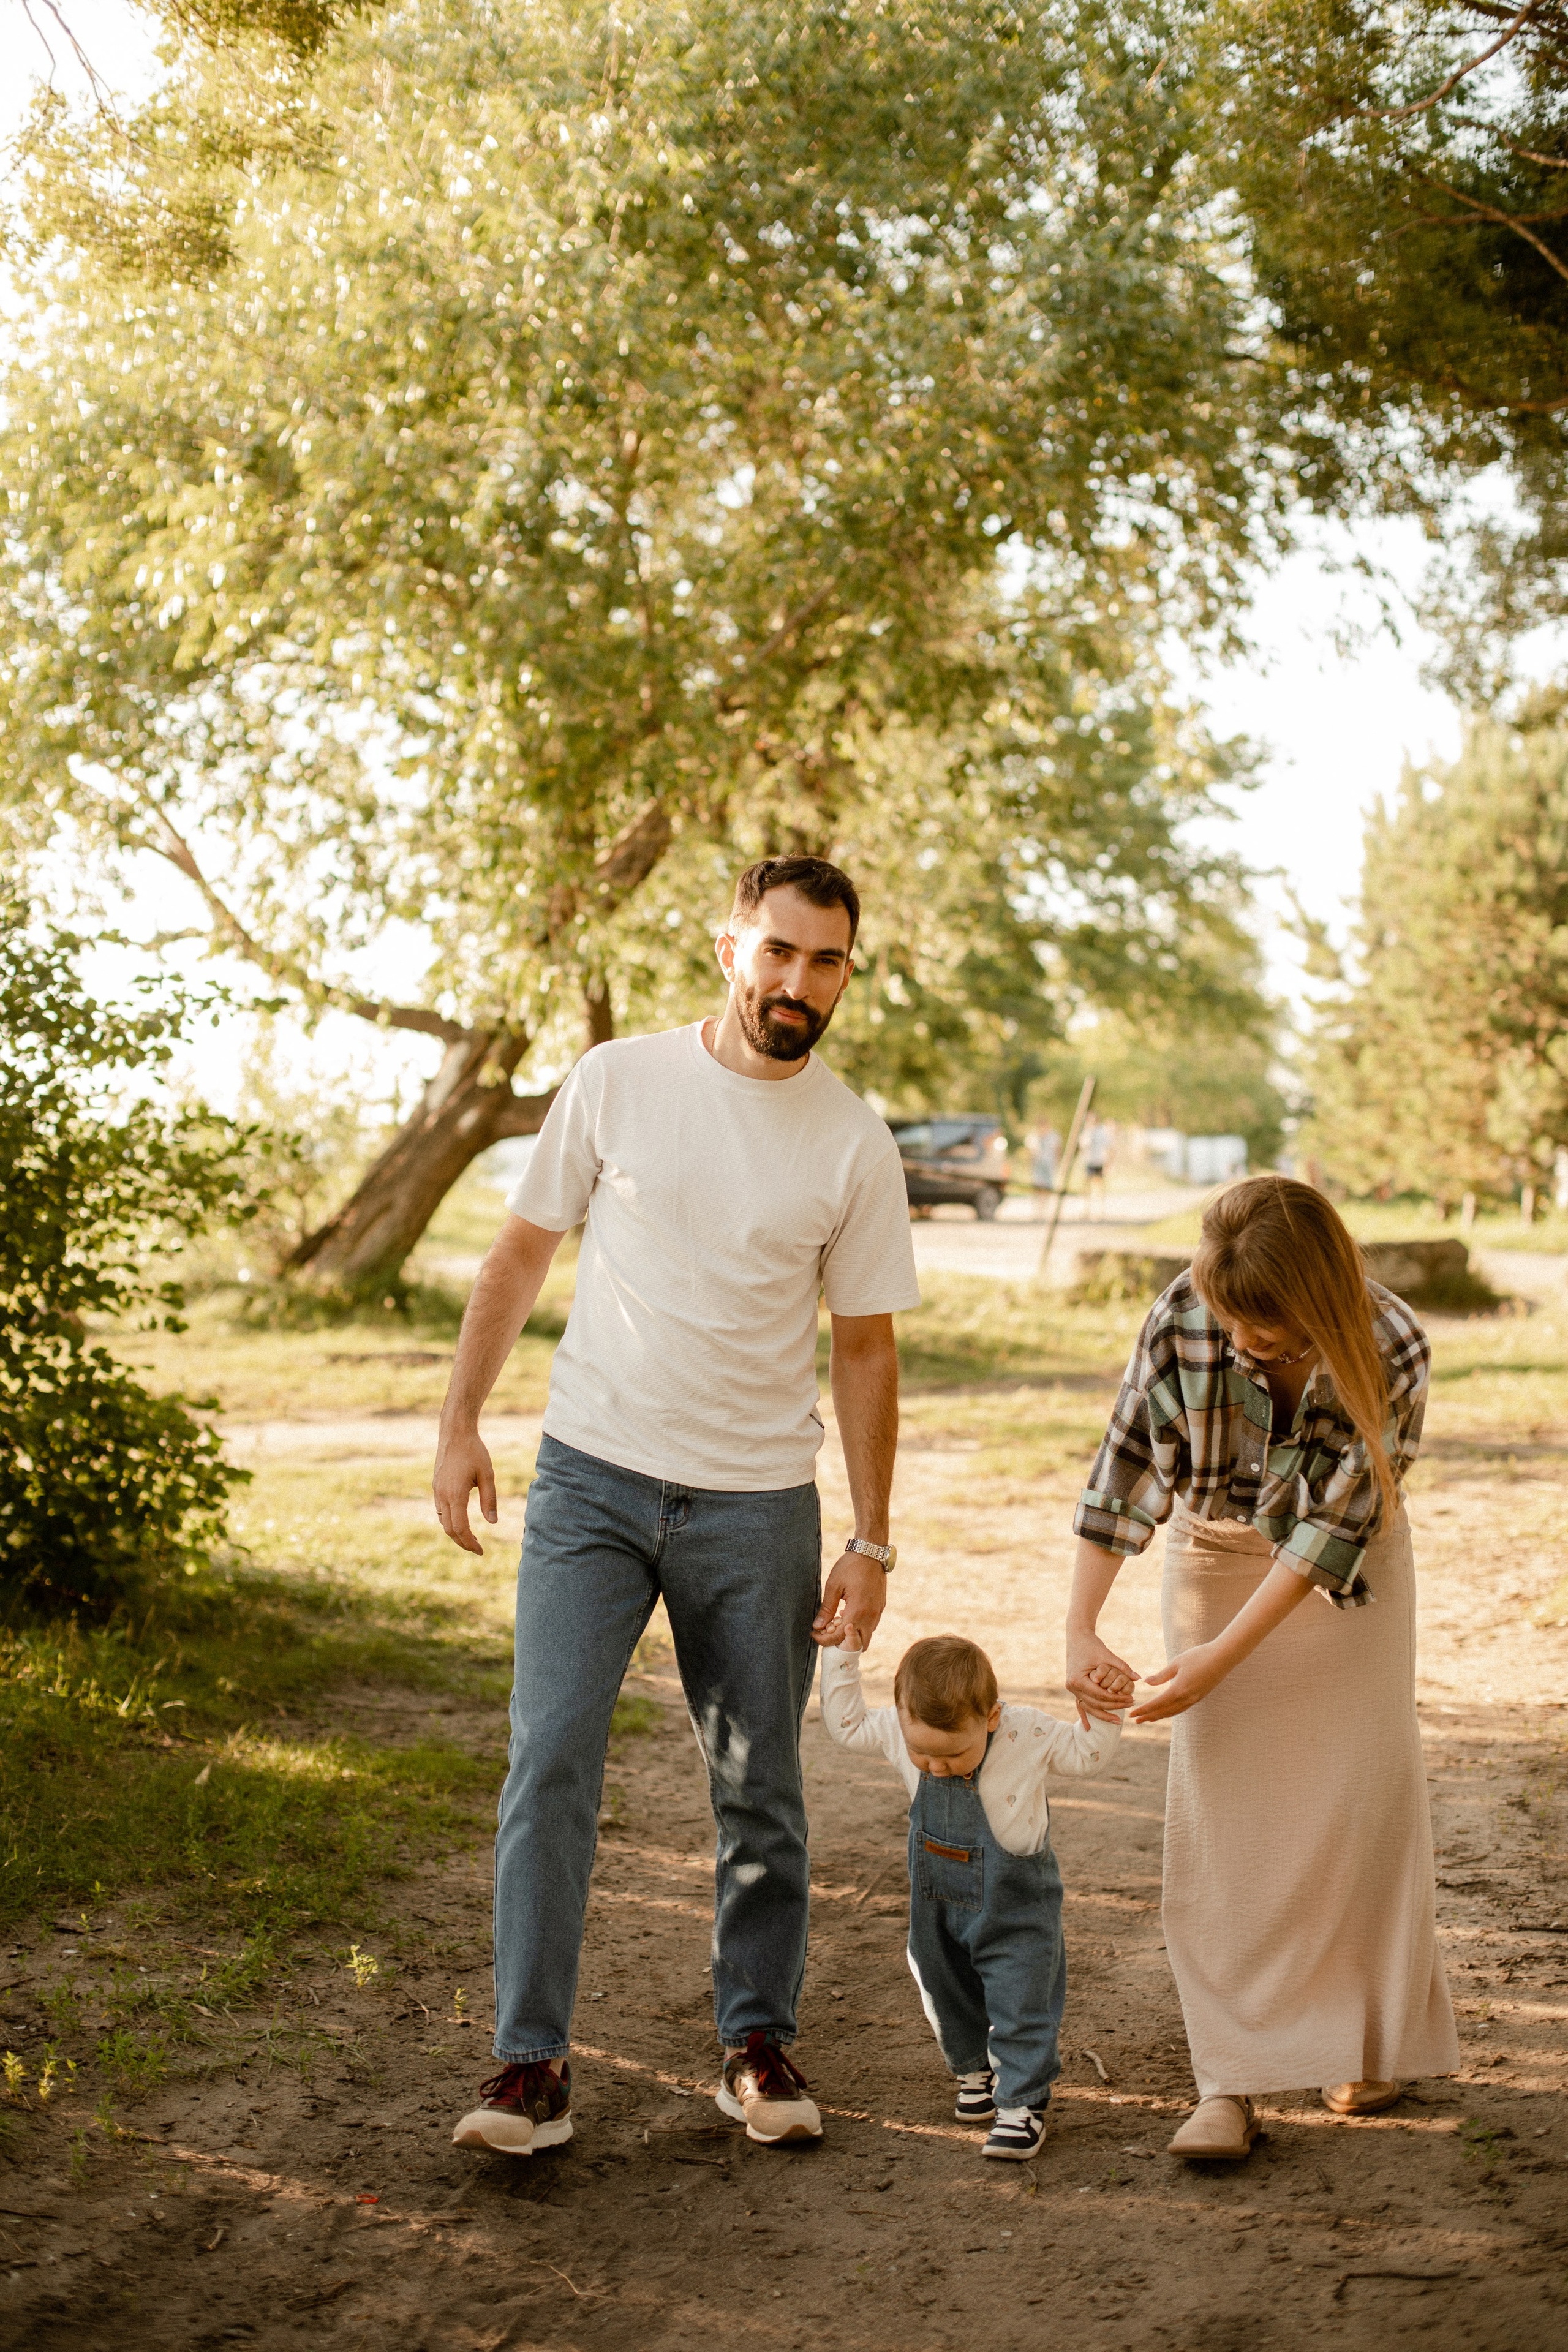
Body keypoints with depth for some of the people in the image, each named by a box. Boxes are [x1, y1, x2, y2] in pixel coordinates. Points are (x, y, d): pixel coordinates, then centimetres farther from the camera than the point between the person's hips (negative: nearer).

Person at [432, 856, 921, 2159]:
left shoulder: (854, 1143, -1)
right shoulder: (617, 1082, -1)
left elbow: (865, 1346, 4)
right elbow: (521, 1254, 7)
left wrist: (871, 1540, 2)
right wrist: (461, 1422, 1)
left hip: (758, 1506, 1)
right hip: (594, 1478, 0)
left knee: (760, 1792, 8)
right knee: (550, 1757, -9)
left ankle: (760, 2045, 24)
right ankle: (532, 2062, 0)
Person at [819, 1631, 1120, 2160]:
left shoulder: (1029, 1734, -23)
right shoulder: (898, 1730, -15)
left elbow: (1086, 1755, -8)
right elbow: (845, 1723, 1)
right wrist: (843, 1653, -6)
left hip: (1016, 1906, -4)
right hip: (939, 1905, 4)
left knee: (1021, 2005, -4)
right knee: (949, 1998, 21)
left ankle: (1024, 2103, 9)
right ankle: (976, 2071, 45)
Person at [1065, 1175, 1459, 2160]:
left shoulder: (1390, 1349, -30)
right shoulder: (1183, 1318, -26)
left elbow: (1336, 1521, -26)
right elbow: (1126, 1469, -18)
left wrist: (1221, 1656, -28)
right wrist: (1081, 1632, -23)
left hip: (1346, 1572, -1)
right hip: (1219, 1555, 1)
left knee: (1362, 1788, 1)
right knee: (1220, 1801, -6)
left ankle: (1372, 2040, 21)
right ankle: (1232, 2084, -6)